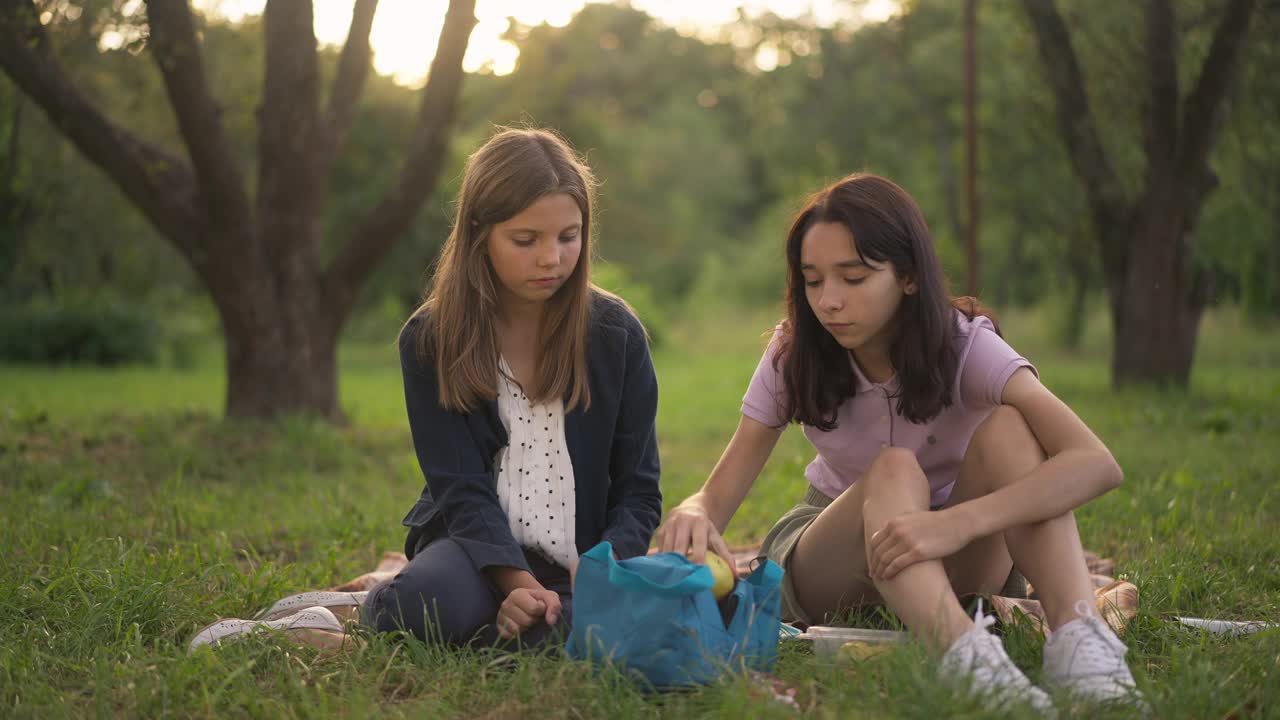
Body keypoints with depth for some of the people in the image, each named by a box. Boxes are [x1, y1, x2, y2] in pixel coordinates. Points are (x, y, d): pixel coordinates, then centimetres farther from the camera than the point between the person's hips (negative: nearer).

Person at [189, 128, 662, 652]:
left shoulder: (617, 335, -2)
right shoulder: (430, 341, -3)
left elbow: (638, 491, 0)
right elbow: (462, 488, -9)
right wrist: (520, 584, -26)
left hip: (581, 566, 2)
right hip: (481, 545, -2)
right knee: (435, 597, -41)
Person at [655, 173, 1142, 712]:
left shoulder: (964, 346, -19)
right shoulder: (793, 358, -12)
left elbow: (1097, 463, -35)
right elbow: (719, 493, -15)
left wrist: (955, 523, -51)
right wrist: (694, 516, -42)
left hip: (954, 563, 0)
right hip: (826, 562, 1)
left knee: (1006, 428, -29)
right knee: (893, 471, -33)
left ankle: (1075, 632, -46)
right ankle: (963, 655, -57)